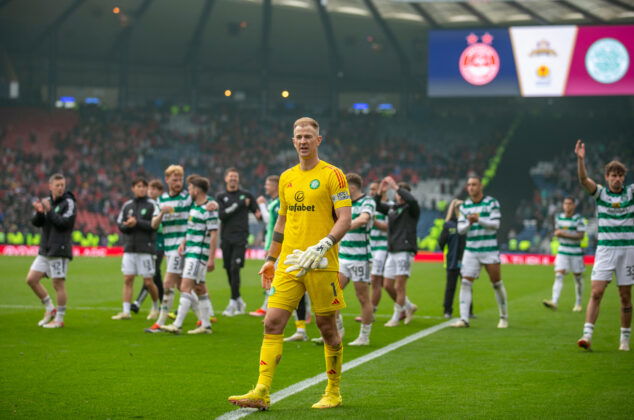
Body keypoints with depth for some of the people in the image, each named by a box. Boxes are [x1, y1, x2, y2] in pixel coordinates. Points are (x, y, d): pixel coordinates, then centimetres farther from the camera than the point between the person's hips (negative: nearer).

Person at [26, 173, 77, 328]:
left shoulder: (69, 203, -6)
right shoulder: (46, 201, 12)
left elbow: (64, 223, -18)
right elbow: (36, 223, 7)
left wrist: (49, 210, -16)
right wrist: (39, 212, -13)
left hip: (59, 250, -7)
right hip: (45, 250, 7)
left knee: (58, 284, -3)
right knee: (31, 279, 5)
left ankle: (59, 319, 6)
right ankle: (50, 309, 17)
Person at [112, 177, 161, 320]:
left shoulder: (151, 204, -1)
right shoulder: (127, 205, 12)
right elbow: (120, 224, 12)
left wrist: (137, 222, -15)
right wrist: (127, 225, -9)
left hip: (146, 248, -4)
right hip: (129, 248, 4)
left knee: (148, 282, 0)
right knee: (128, 280, -1)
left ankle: (155, 306, 22)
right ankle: (126, 311, 1)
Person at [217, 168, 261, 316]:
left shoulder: (246, 195, 9)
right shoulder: (221, 197, 9)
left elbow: (257, 211, 15)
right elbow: (221, 215, -6)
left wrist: (259, 214, -8)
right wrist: (239, 204, -9)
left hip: (240, 238, -2)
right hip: (226, 238, 2)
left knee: (235, 268, -14)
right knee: (229, 270, 5)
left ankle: (233, 303, -11)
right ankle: (239, 301, 20)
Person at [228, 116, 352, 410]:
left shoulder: (332, 175, -4)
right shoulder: (286, 178, 14)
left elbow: (344, 219, -10)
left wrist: (321, 247, -23)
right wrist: (270, 260, 20)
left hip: (321, 265, -5)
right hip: (288, 264, 5)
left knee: (327, 328, 4)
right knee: (272, 323, -6)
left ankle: (333, 393, 19)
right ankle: (262, 393, -7)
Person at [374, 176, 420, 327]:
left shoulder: (411, 209, -3)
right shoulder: (392, 208, 15)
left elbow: (412, 200, -24)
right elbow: (375, 206, 16)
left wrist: (395, 186, -20)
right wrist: (380, 192, -2)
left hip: (405, 251, -7)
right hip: (392, 251, 7)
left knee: (399, 286, -7)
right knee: (388, 285, 8)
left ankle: (396, 317, 1)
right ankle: (409, 307, 25)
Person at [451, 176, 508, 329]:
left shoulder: (491, 203, -3)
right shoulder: (464, 206, 8)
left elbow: (495, 224, -11)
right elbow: (460, 229, 4)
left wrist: (479, 220, -25)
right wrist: (469, 223, -17)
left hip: (489, 250, -3)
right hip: (471, 251, 3)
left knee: (497, 284, 3)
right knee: (465, 283, -9)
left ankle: (504, 317, 19)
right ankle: (464, 319, -9)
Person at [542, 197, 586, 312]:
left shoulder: (578, 219, -7)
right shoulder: (558, 217, 8)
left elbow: (580, 235, -14)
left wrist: (564, 234, -19)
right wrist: (557, 233, 0)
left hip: (576, 252, -3)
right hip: (562, 252, 3)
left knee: (578, 278, 7)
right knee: (558, 276, -11)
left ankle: (578, 304, 21)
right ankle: (554, 302, -23)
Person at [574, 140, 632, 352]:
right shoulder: (600, 192, 2)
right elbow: (583, 179, -13)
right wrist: (580, 159, -30)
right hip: (605, 248, -1)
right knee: (596, 292, -10)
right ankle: (587, 335, -13)